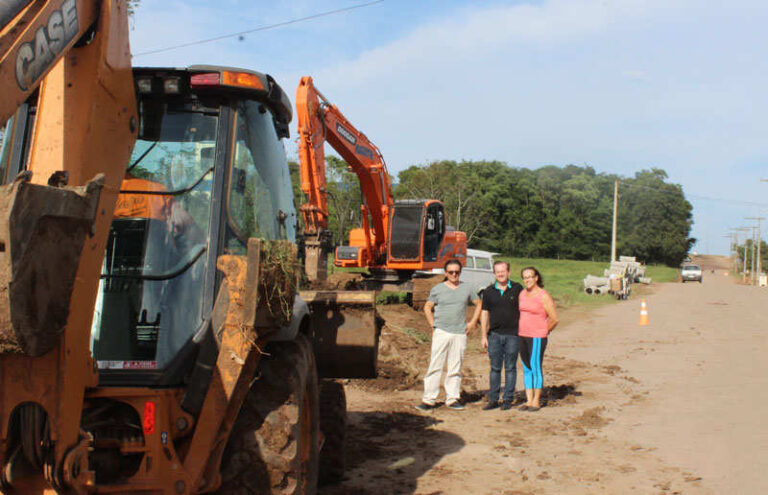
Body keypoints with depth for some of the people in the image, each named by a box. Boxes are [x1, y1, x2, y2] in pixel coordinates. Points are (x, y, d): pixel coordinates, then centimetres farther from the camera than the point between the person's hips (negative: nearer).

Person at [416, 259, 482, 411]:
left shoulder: (467, 288, 10)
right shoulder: (437, 289, 4)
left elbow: (478, 304, 21)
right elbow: (427, 308, 10)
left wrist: (472, 322, 12)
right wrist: (433, 326, 1)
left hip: (460, 334, 2)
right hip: (441, 332, -2)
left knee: (455, 368, 5)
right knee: (435, 366, -6)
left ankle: (453, 398, 14)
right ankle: (429, 399, -2)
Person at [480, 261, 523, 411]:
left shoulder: (517, 289, 2)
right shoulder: (489, 291, 6)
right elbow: (484, 313, 8)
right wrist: (484, 335, 4)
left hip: (512, 334, -2)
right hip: (494, 335, 2)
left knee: (510, 367, 3)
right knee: (495, 367, 6)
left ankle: (508, 399, 10)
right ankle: (493, 399, 11)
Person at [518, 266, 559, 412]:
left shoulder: (544, 296, -11)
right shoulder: (522, 294, 9)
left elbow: (554, 319, -10)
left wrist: (544, 332, 0)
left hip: (537, 337, -7)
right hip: (522, 336, 7)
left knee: (536, 368, -4)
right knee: (526, 369, 9)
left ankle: (536, 401, 6)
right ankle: (528, 400, 16)